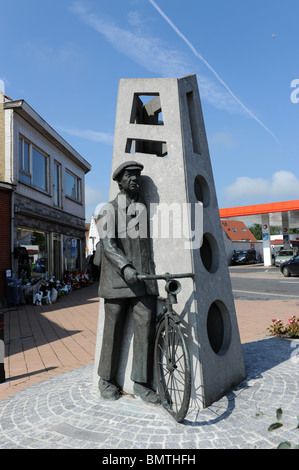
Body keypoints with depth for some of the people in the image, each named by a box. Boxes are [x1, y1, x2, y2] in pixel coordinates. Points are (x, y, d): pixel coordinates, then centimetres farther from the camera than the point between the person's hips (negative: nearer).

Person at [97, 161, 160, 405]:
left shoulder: (147, 209, 15)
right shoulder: (109, 210, 3)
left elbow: (155, 242, 22)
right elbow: (107, 245, -10)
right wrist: (125, 267, -25)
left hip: (144, 279, 3)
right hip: (118, 279, -3)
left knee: (145, 327, -1)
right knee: (113, 328, 6)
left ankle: (141, 382, 13)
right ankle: (107, 379, 24)